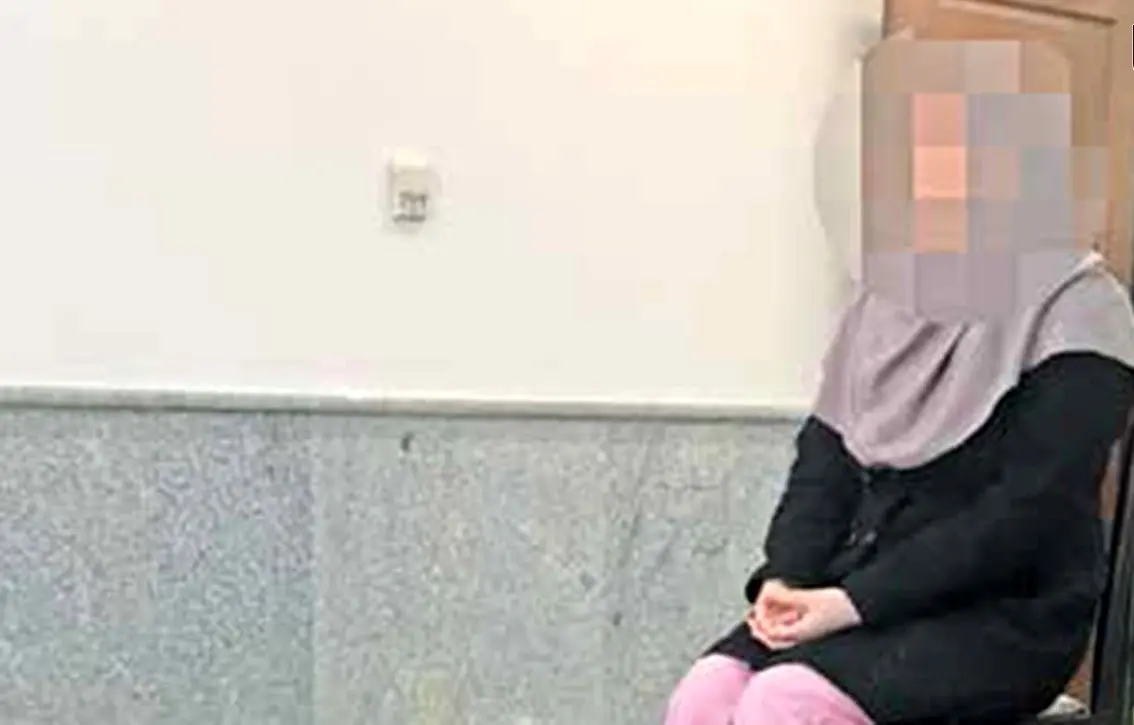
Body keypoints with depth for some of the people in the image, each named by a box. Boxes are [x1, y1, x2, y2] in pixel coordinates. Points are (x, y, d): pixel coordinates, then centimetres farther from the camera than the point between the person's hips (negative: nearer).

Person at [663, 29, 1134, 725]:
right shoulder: (891, 293, 11)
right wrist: (787, 576, -9)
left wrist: (853, 602, -18)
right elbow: (828, 453, 9)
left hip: (1006, 617, -6)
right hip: (867, 591, 6)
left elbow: (1026, 513, -16)